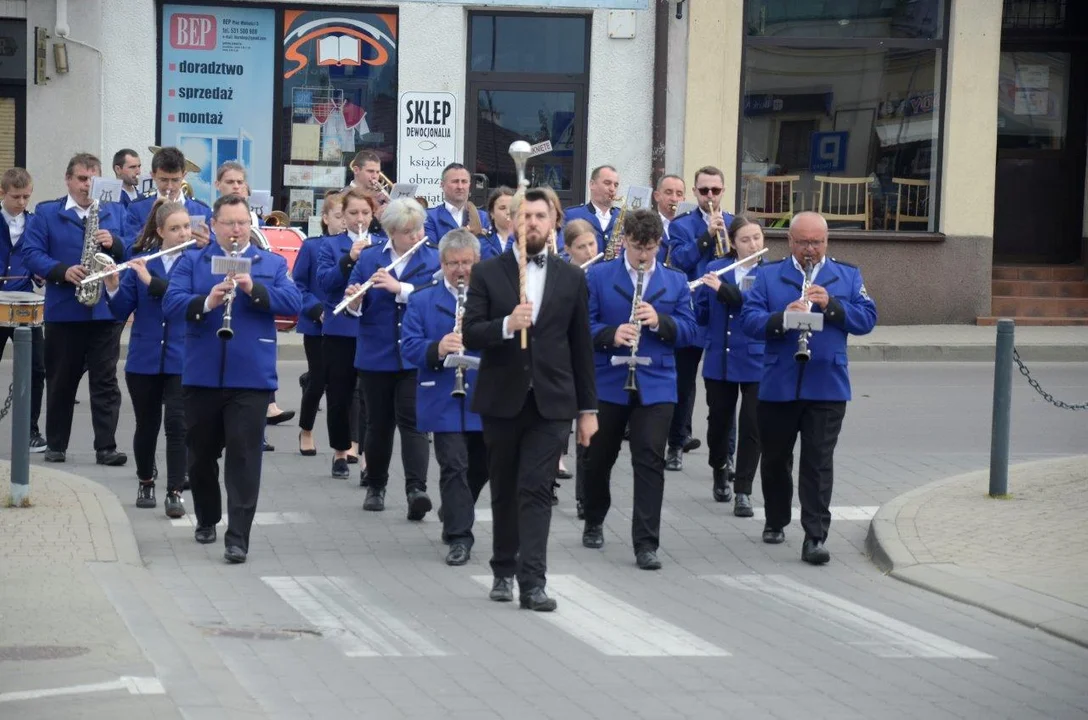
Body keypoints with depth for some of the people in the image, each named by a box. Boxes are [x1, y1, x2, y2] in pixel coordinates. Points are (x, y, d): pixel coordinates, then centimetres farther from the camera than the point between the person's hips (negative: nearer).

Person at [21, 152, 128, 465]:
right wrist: (62, 271, -19)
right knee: (60, 382, 8)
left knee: (105, 381, -3)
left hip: (106, 309, 1)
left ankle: (106, 446, -4)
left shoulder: (115, 212, 11)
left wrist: (114, 243, -16)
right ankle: (56, 445, 18)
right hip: (63, 311, 0)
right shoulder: (46, 213, 5)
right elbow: (31, 253, -5)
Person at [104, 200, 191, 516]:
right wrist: (113, 288, -18)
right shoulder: (139, 261, 3)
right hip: (144, 358, 2)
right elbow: (121, 311, 2)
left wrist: (150, 280, -23)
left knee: (177, 425, -9)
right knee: (146, 425, 11)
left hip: (181, 359, -2)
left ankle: (175, 493, -5)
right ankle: (145, 482, 31)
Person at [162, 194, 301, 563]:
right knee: (201, 454, 13)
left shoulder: (273, 264, 9)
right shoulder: (190, 262, 7)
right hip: (201, 375, 2)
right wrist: (206, 301, -26)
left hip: (251, 377, -1)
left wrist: (254, 289, -21)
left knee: (244, 457, -7)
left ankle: (238, 538, -7)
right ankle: (206, 520, 35)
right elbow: (171, 304, -7)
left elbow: (294, 303, -6)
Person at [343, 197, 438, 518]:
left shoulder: (434, 259, 0)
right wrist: (355, 301, -21)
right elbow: (354, 304, 2)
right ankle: (375, 486, 25)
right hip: (376, 355, 2)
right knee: (379, 422, 10)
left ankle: (416, 489, -18)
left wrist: (400, 288, -23)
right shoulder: (369, 258, 4)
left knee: (412, 421, -11)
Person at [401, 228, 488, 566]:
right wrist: (437, 349, -24)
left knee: (482, 467, 14)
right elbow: (410, 346, -4)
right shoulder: (422, 300, 4)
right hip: (446, 402, -2)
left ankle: (454, 515, 37)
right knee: (454, 468, -7)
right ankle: (459, 536, -3)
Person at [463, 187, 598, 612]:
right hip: (501, 399, 1)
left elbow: (581, 347, 8)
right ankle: (504, 571, 25)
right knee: (504, 491, 11)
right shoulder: (487, 273, 2)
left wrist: (588, 408, 7)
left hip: (550, 401, 0)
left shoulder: (571, 279, 6)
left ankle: (532, 582, -13)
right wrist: (507, 325, -25)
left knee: (537, 491, -9)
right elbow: (470, 335, -6)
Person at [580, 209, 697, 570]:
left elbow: (688, 329, 2)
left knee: (650, 461, -7)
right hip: (607, 382, 0)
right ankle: (594, 522, 37)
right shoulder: (598, 276, 0)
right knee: (599, 457, 13)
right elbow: (584, 324, -6)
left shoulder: (676, 281, 6)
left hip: (655, 386, 0)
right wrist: (611, 335, -24)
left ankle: (646, 543, -6)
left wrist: (660, 321, -17)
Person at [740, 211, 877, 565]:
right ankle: (775, 522, 34)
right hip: (777, 386, 1)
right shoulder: (768, 276, 5)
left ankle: (815, 538, -8)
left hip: (827, 387, -1)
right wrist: (781, 317, -23)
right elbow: (748, 319, -5)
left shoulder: (848, 276, 8)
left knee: (818, 463, -6)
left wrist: (832, 304, -16)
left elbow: (867, 319, -1)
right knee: (775, 459, 14)